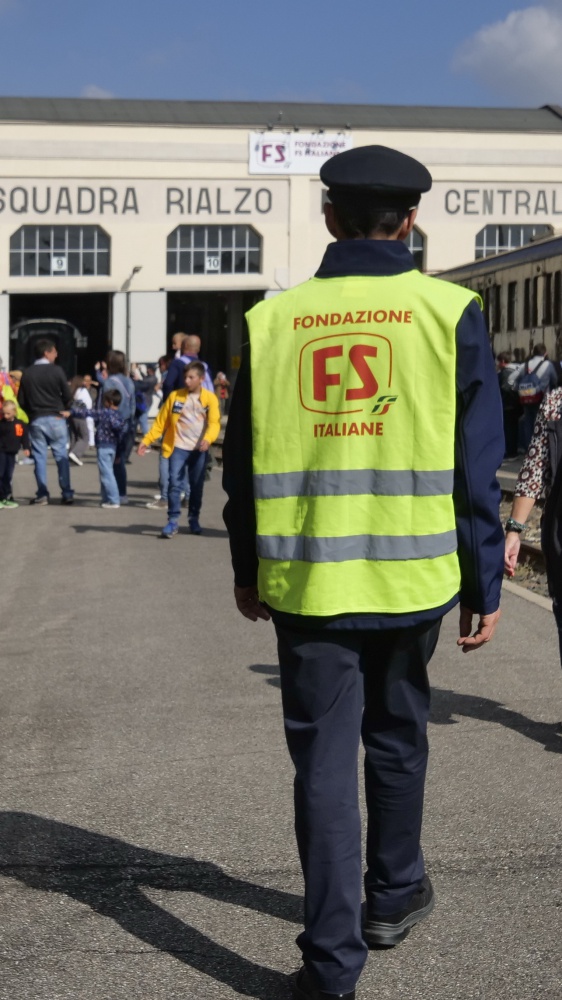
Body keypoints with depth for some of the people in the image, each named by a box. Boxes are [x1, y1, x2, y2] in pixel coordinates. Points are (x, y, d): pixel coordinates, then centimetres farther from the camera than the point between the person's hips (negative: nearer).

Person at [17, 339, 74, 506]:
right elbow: (67, 395, -5)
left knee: (39, 457, 5)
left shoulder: (27, 374, 3)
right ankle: (67, 493, 3)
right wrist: (65, 410, 13)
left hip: (36, 421, 2)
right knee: (61, 456, 4)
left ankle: (42, 494, 2)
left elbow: (21, 400, 4)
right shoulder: (56, 371, -7)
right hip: (56, 418, -2)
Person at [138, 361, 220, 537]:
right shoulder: (175, 396, 4)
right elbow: (161, 421, 5)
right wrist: (146, 440, -2)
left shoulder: (210, 398, 0)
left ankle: (193, 519, 24)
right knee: (175, 483, -9)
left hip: (199, 449, 0)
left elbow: (214, 423, -10)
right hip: (178, 447, 0)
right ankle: (173, 521, -6)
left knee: (196, 486, 9)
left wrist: (208, 439, -30)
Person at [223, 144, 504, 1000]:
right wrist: (486, 583, 2)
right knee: (396, 737, 21)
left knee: (323, 758, 6)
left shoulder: (271, 320, -1)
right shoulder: (449, 313, -6)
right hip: (412, 576, 0)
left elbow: (245, 458, 5)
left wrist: (248, 568, 16)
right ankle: (394, 896, 38)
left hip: (306, 578, 0)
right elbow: (477, 461, -5)